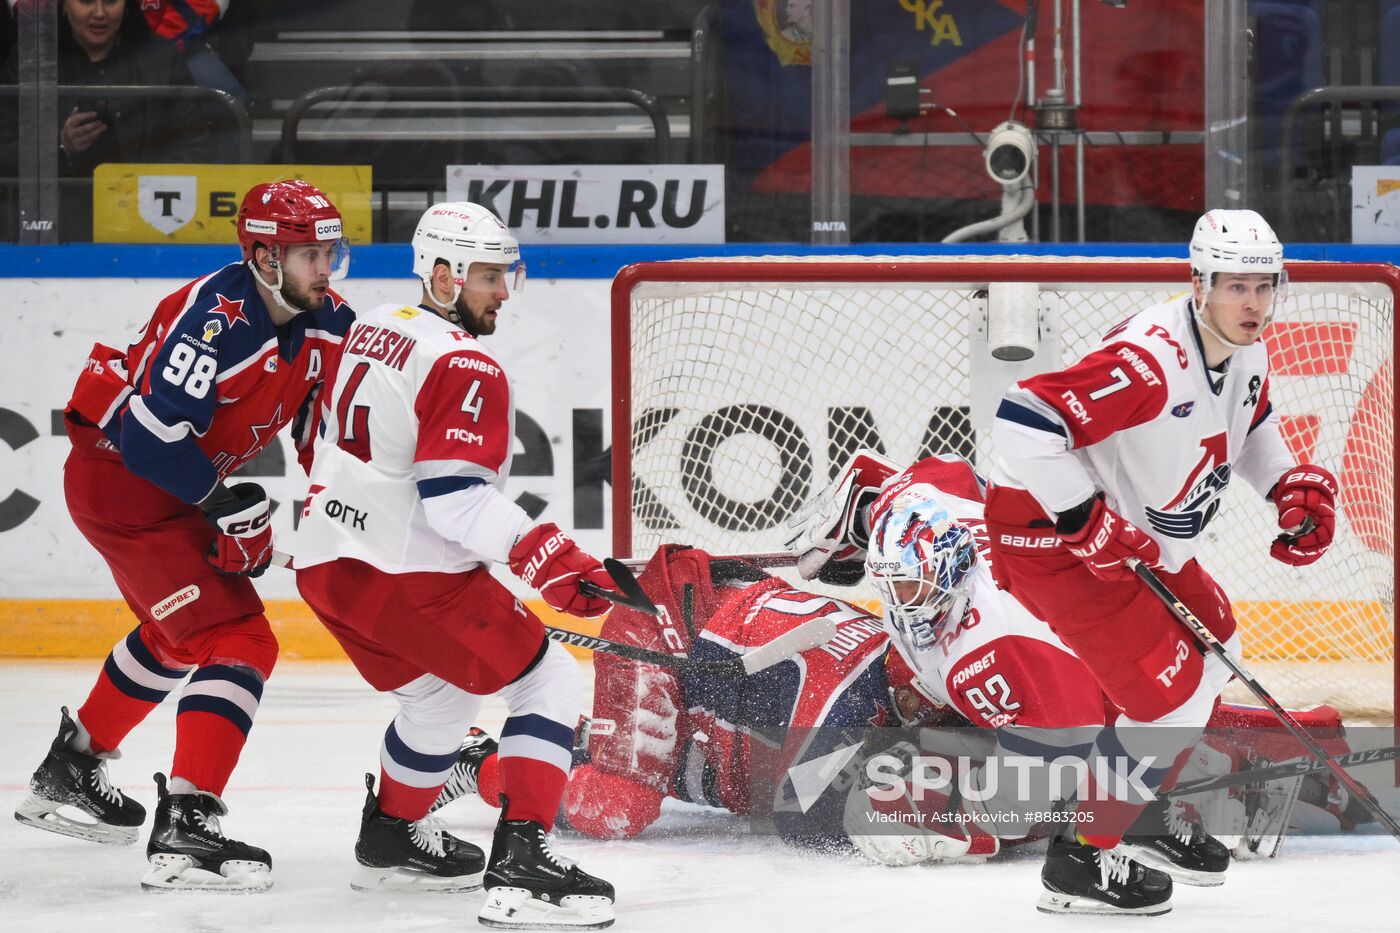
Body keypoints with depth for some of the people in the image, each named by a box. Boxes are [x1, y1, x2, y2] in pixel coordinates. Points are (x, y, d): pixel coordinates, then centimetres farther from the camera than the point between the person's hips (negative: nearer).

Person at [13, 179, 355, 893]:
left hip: (183, 481, 10)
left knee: (178, 633, 30)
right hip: (118, 482, -10)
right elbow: (152, 436, -31)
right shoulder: (214, 319, -29)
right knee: (236, 640, -19)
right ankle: (185, 829, -25)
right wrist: (230, 506, -23)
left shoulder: (327, 321, -3)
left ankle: (68, 770, 48)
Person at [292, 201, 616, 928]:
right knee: (547, 679, -4)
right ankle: (520, 863, -17)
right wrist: (547, 559, -27)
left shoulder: (372, 330, 12)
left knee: (440, 690, 30)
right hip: (406, 575, -9)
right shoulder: (464, 369, -16)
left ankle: (393, 836, 43)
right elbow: (456, 499, -24)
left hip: (324, 565, 9)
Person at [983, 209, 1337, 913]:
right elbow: (1025, 421, -38)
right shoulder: (1150, 360, -32)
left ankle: (1135, 816, 39)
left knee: (1210, 638, 24)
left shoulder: (1244, 352, -1)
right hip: (1050, 534, -10)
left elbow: (1249, 426, 23)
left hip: (1133, 534, 10)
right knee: (1172, 693, -12)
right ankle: (1079, 861, -1)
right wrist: (1089, 523, -33)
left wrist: (1295, 485, 5)